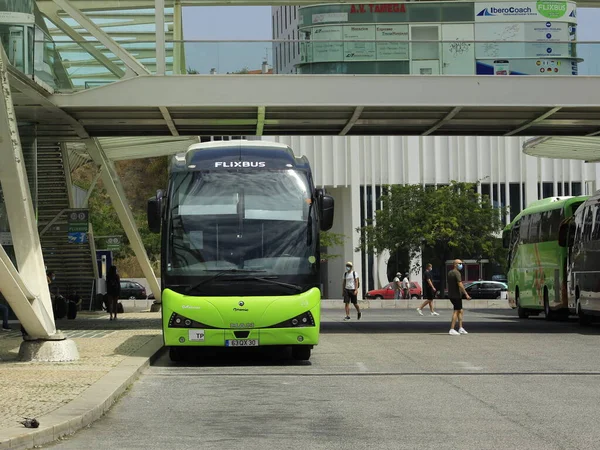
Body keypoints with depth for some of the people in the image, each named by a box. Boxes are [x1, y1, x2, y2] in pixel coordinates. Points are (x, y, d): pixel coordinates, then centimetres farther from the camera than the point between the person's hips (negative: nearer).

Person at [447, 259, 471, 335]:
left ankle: (460, 328, 16)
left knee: (460, 311, 15)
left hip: (451, 295, 9)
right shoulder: (457, 273, -15)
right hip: (456, 295, -9)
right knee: (456, 311, -7)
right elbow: (460, 285, -22)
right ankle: (452, 330, -10)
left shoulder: (450, 273, 14)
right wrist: (466, 294, -20)